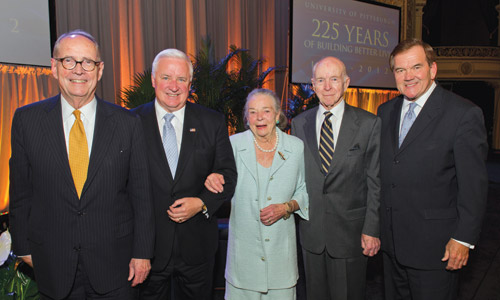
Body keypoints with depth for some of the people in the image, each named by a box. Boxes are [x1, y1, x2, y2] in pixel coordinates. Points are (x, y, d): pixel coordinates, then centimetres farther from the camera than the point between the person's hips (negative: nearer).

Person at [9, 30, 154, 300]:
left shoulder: (128, 123, -6)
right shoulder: (27, 120, -3)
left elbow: (141, 194, -4)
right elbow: (20, 191, 4)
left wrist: (142, 252, -3)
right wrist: (24, 246, 7)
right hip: (53, 264, 1)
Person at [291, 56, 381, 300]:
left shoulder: (369, 123, -5)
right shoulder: (299, 124, 4)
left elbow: (375, 181, -5)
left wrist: (372, 229, -7)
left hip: (350, 230, -2)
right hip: (310, 229, 3)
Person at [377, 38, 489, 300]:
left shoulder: (464, 114, -10)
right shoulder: (386, 111, 7)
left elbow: (474, 185, -11)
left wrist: (464, 238, -12)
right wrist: (374, 225, 11)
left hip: (434, 244, -5)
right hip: (392, 240, 5)